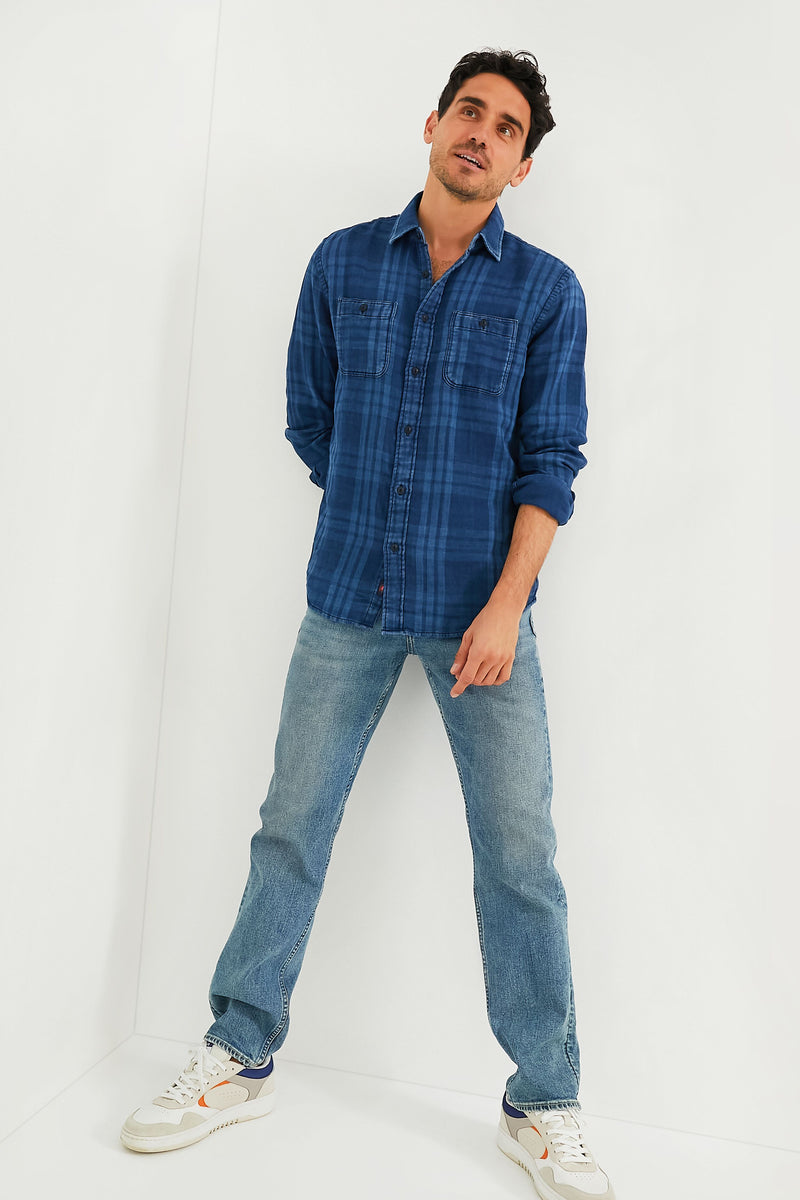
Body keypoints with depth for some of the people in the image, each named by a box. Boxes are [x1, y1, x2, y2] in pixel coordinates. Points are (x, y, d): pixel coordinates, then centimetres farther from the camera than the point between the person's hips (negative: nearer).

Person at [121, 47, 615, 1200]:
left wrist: (505, 603, -12)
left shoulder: (547, 291, 3)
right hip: (350, 599, 2)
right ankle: (238, 1060, 28)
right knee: (291, 827, 8)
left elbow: (551, 459, -3)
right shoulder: (342, 263, 9)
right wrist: (375, 526, 12)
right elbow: (310, 419, 12)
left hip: (480, 610, -1)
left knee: (520, 856, 2)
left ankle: (544, 1107, 21)